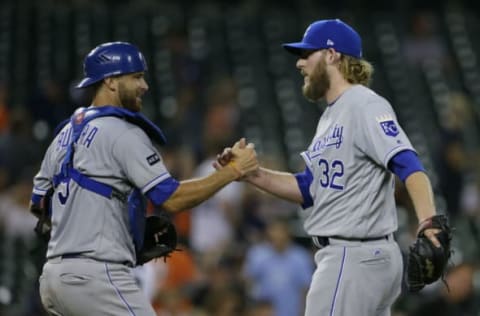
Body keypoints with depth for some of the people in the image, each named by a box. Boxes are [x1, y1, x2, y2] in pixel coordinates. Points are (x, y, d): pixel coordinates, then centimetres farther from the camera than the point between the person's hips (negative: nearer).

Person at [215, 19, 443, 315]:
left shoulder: (365, 106, -13)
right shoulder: (331, 114, 18)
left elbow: (407, 164, -26)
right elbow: (309, 188, 19)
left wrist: (428, 222, -42)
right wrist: (251, 173, 7)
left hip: (354, 258, -10)